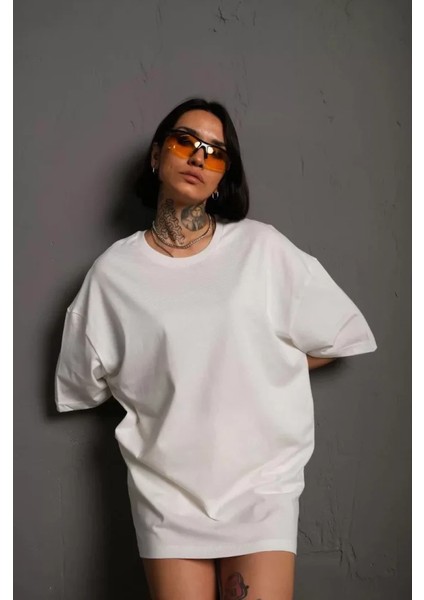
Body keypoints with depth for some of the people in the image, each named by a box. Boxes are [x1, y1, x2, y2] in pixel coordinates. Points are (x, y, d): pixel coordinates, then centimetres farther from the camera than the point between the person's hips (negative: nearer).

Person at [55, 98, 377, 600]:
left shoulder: (262, 247, -2)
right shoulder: (114, 271, 0)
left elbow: (345, 334, 3)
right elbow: (84, 383, 10)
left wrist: (262, 370, 3)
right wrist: (160, 390, 4)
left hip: (261, 481, 0)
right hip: (167, 486, 1)